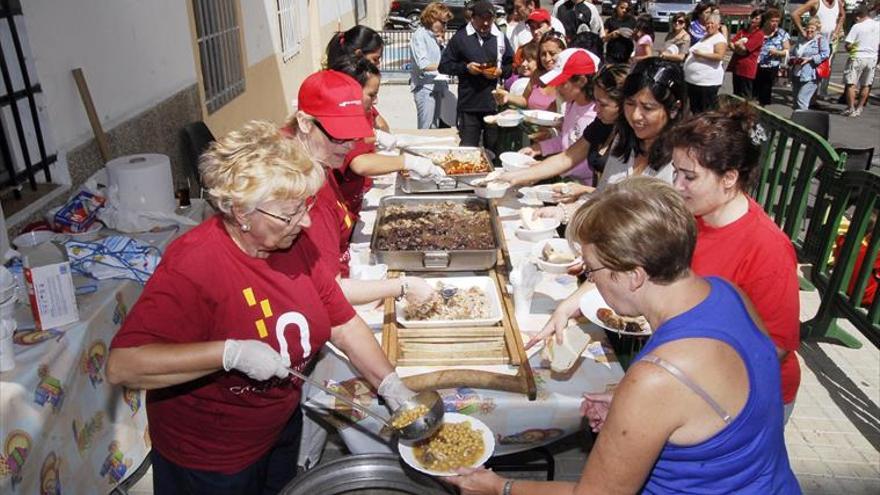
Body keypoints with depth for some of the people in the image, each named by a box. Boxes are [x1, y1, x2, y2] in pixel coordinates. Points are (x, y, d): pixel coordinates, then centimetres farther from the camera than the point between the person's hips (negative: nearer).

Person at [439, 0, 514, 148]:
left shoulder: (500, 38, 11)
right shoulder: (460, 37, 3)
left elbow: (513, 65, 17)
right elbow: (444, 66, 5)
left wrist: (501, 71, -5)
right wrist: (466, 67, -10)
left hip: (495, 104, 2)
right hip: (469, 104, -2)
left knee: (494, 149, 6)